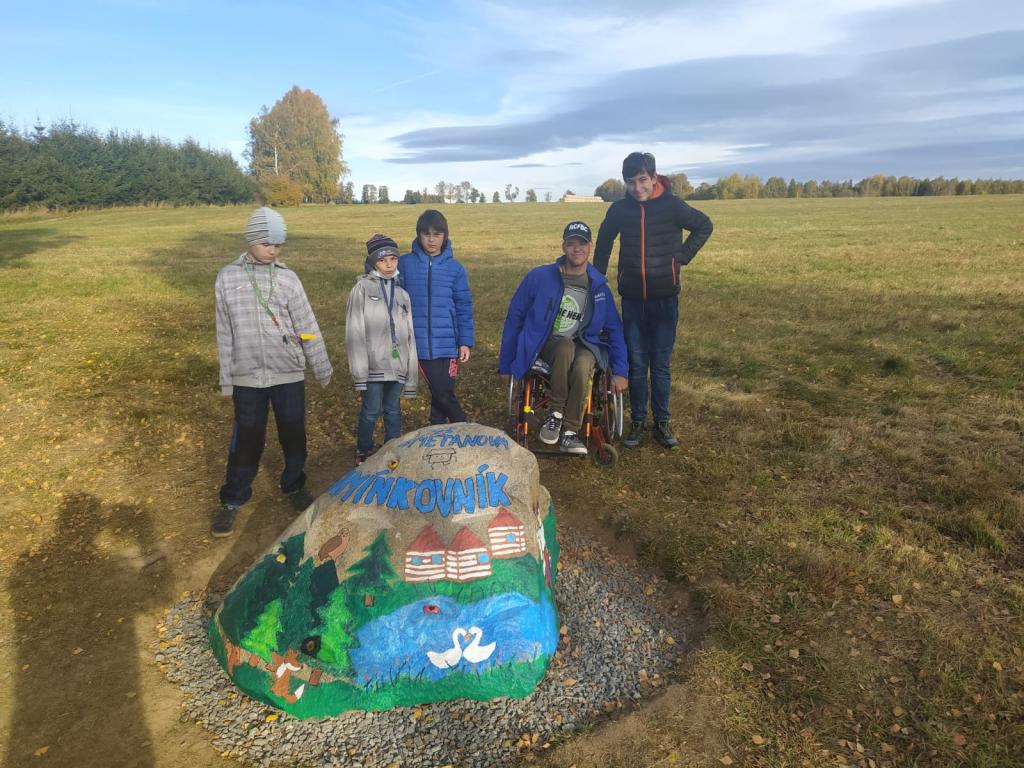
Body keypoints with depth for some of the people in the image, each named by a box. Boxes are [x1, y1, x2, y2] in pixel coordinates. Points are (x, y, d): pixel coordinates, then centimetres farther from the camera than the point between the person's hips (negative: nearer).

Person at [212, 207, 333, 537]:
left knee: (293, 435, 10)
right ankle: (232, 501, 22)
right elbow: (225, 332, 4)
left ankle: (294, 487, 32)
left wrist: (322, 368, 3)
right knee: (247, 440, 5)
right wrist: (226, 378, 5)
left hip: (289, 374, 1)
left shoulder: (288, 279, 0)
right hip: (247, 376, -1)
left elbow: (308, 327, 2)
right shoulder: (227, 277, 1)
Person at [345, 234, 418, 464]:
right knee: (371, 410, 0)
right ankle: (363, 454, 18)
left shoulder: (402, 294, 15)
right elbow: (355, 331, -6)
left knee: (393, 410, 10)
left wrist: (411, 375, 12)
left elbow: (409, 335, 16)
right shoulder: (362, 288, 1)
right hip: (374, 365, -4)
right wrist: (359, 370, -13)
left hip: (397, 365, 4)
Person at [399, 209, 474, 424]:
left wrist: (465, 342, 1)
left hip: (446, 343, 0)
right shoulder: (405, 263, 2)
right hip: (419, 342, 0)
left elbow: (464, 308, 6)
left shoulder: (455, 268, 4)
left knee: (443, 394, -1)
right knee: (440, 394, 1)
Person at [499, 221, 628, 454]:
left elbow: (614, 329, 8)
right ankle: (556, 411, -22)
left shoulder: (599, 287, 1)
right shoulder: (539, 277, -6)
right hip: (546, 345, -1)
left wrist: (619, 372, -1)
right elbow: (514, 318, 1)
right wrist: (506, 364, 4)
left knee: (583, 366, -35)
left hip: (584, 345, 2)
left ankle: (569, 431, -22)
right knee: (567, 346, -37)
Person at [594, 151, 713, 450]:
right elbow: (604, 242, 17)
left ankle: (662, 422, 15)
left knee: (661, 364, 4)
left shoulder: (671, 206, -7)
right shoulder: (619, 209, 0)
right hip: (632, 298, 2)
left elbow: (704, 226, 8)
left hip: (665, 297, -1)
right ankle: (637, 422, 15)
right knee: (636, 364, 5)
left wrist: (683, 255, 1)